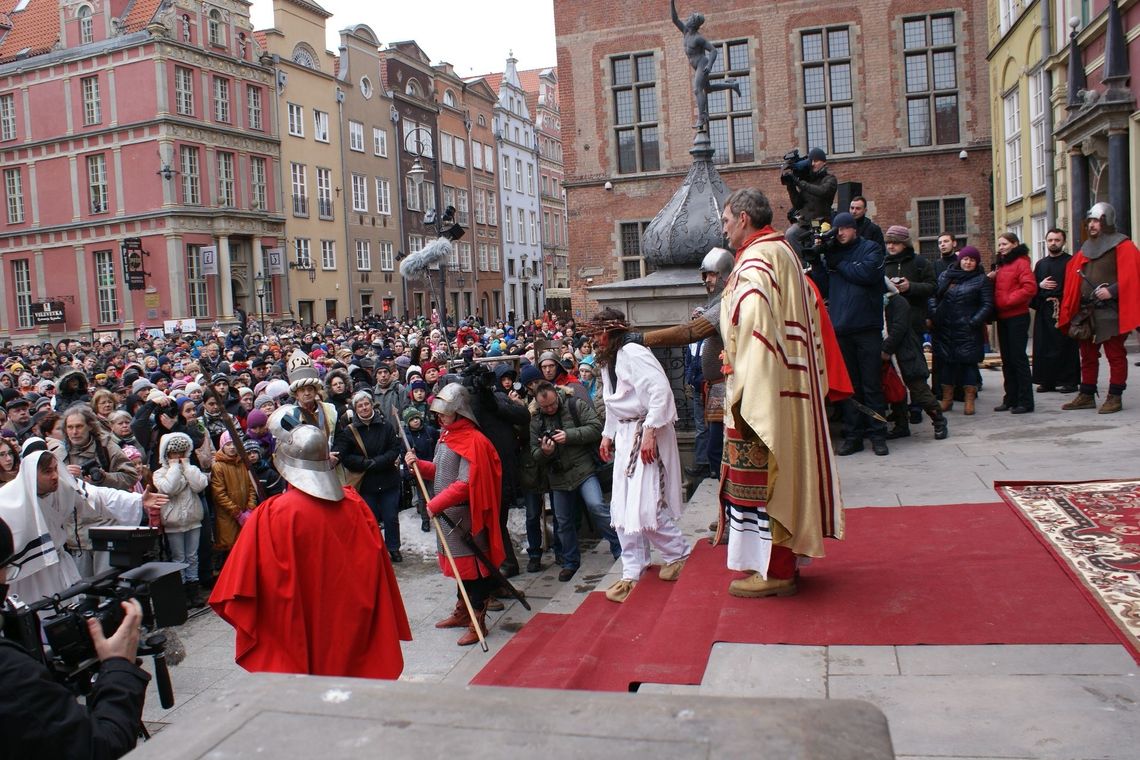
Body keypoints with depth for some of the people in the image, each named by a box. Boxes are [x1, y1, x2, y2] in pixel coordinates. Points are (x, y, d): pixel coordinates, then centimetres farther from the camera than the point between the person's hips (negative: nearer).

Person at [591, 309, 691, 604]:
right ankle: (632, 574, 14)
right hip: (625, 436, 10)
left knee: (644, 504, -10)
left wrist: (649, 431, -26)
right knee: (623, 508, 7)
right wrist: (608, 434, 20)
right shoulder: (608, 362, 15)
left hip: (648, 434, -9)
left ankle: (679, 553, 14)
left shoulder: (633, 354, -15)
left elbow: (661, 391, -23)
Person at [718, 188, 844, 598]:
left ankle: (774, 570, 6)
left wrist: (744, 398, -24)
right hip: (789, 391, 10)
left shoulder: (755, 263, -15)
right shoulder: (783, 254, 15)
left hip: (763, 390, -10)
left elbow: (755, 334, -24)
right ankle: (783, 558, 26)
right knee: (782, 469, 16)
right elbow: (810, 318, 18)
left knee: (761, 475, -2)